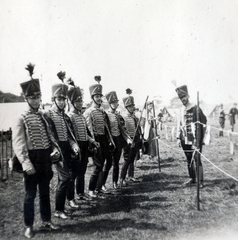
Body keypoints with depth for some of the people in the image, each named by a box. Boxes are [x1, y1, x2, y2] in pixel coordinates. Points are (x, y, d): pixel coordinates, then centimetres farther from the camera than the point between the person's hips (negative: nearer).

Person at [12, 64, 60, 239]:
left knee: (45, 192, 16)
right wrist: (25, 162, -26)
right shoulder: (22, 119, -8)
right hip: (33, 159, -5)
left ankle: (46, 221, 30)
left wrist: (56, 149, -3)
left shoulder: (43, 117, 11)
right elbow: (18, 143, -16)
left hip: (46, 158, 6)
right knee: (30, 194, 5)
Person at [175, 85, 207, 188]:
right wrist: (178, 138, 9)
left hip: (195, 140, -6)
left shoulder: (196, 109, -8)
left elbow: (201, 124, -11)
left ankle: (200, 181, 4)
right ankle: (192, 178, 27)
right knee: (189, 160, 14)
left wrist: (197, 141, -15)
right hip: (185, 140, 6)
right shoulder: (181, 110, 10)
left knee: (197, 160, -4)